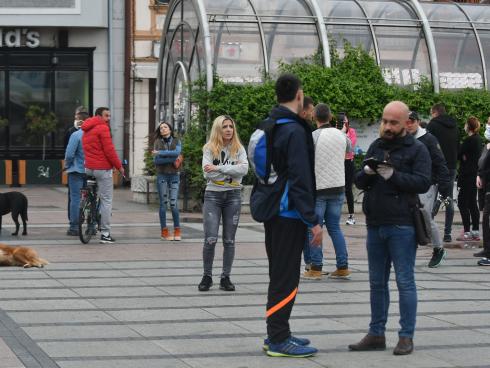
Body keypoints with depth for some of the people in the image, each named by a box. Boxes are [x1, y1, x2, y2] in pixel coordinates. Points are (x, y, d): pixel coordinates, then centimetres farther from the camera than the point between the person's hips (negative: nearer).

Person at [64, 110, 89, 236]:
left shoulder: (76, 135, -13)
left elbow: (69, 154, -15)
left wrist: (67, 165, 2)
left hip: (77, 170, -5)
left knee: (75, 198, -2)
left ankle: (74, 227, -2)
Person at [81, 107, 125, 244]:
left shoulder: (87, 130, 16)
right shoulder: (103, 128, -11)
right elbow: (109, 150, -15)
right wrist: (119, 166, -6)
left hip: (88, 168, 8)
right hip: (103, 168, -8)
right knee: (106, 200, -4)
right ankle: (105, 234, -5)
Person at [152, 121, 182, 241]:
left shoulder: (176, 141, 9)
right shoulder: (157, 142, 6)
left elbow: (177, 152, -12)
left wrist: (160, 153, -14)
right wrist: (172, 158, -12)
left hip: (174, 175, 0)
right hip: (162, 175, 0)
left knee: (174, 203, -5)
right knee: (163, 203, -1)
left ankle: (177, 231, 3)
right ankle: (164, 231, 2)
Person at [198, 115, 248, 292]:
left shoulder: (239, 149, 5)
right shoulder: (209, 148, 1)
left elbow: (244, 169, -13)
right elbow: (208, 173, -12)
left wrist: (218, 168, -18)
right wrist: (232, 170, -12)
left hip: (233, 196, 2)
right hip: (213, 194, -2)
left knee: (229, 240, 4)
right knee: (210, 239, -9)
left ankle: (226, 277, 11)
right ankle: (207, 276, 6)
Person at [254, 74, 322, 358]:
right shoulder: (295, 131, -17)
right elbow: (300, 180, -22)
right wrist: (312, 221, -20)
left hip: (273, 210, 9)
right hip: (289, 214, -9)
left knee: (279, 273, 17)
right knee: (286, 277, -4)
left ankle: (276, 334, 24)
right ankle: (279, 340, -1)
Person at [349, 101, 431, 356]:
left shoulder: (417, 149, -2)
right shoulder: (375, 147, 15)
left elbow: (423, 182, -13)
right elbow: (358, 182, 13)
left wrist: (393, 175, -21)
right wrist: (366, 173, -9)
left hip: (402, 226, -6)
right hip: (375, 225, 6)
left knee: (405, 281, -2)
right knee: (377, 282, 11)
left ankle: (406, 336, 3)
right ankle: (376, 334, 17)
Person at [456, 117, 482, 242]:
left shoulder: (469, 140, -16)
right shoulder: (479, 139, 12)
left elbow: (458, 155, -14)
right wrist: (465, 157, 2)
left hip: (468, 175, -9)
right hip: (475, 174, 9)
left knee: (462, 203, -6)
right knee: (472, 203, 13)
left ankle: (467, 232, -9)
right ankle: (475, 231, 15)